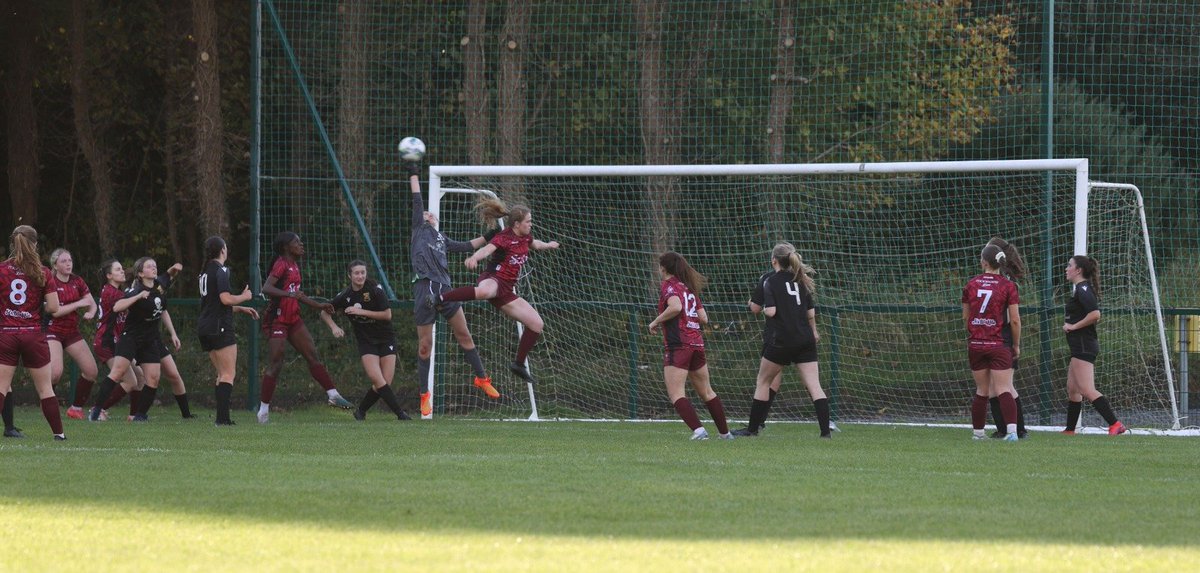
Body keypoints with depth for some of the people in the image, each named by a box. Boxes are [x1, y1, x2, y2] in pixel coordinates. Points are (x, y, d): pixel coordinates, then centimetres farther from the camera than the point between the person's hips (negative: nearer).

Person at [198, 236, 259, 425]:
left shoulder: (206, 271, 17)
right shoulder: (221, 271, -11)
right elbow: (226, 299, -22)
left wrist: (241, 309, 24)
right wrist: (244, 297, -3)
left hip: (204, 327, 9)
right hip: (220, 327, -9)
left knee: (222, 374, 13)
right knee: (229, 374, -9)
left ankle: (222, 417, 9)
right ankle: (223, 416, -18)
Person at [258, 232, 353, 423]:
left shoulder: (294, 265, 14)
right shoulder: (282, 265, -13)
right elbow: (266, 288, -26)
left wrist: (319, 306, 27)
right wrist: (288, 294, -38)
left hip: (293, 319, 9)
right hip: (277, 320, -9)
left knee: (313, 356, 5)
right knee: (275, 365, -8)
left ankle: (333, 395, 7)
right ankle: (264, 409, -3)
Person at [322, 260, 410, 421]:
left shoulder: (375, 289, -10)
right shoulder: (345, 296, -3)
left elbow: (387, 315, -13)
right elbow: (324, 312, 10)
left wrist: (361, 312, -18)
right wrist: (334, 327, -9)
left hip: (386, 339, -1)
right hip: (366, 341, 1)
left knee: (386, 382, -8)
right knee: (377, 379, -20)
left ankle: (361, 411, 12)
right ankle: (400, 413, -15)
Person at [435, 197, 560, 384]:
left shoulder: (525, 237, 14)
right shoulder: (504, 238, -13)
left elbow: (533, 244, 41)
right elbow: (488, 249, -35)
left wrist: (548, 245, 61)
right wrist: (474, 257, -56)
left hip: (507, 290, 9)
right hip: (493, 279, -9)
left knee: (537, 324, 7)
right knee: (484, 292, -49)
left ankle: (519, 364, 21)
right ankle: (439, 298, -41)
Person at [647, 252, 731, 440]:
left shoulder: (669, 286, -4)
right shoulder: (689, 288, 18)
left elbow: (676, 306, -24)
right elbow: (704, 318, 16)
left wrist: (656, 321, -11)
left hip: (677, 345, -8)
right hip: (697, 343, 8)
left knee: (675, 394, -9)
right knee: (706, 392, 19)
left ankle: (698, 430, -25)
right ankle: (725, 432, 24)